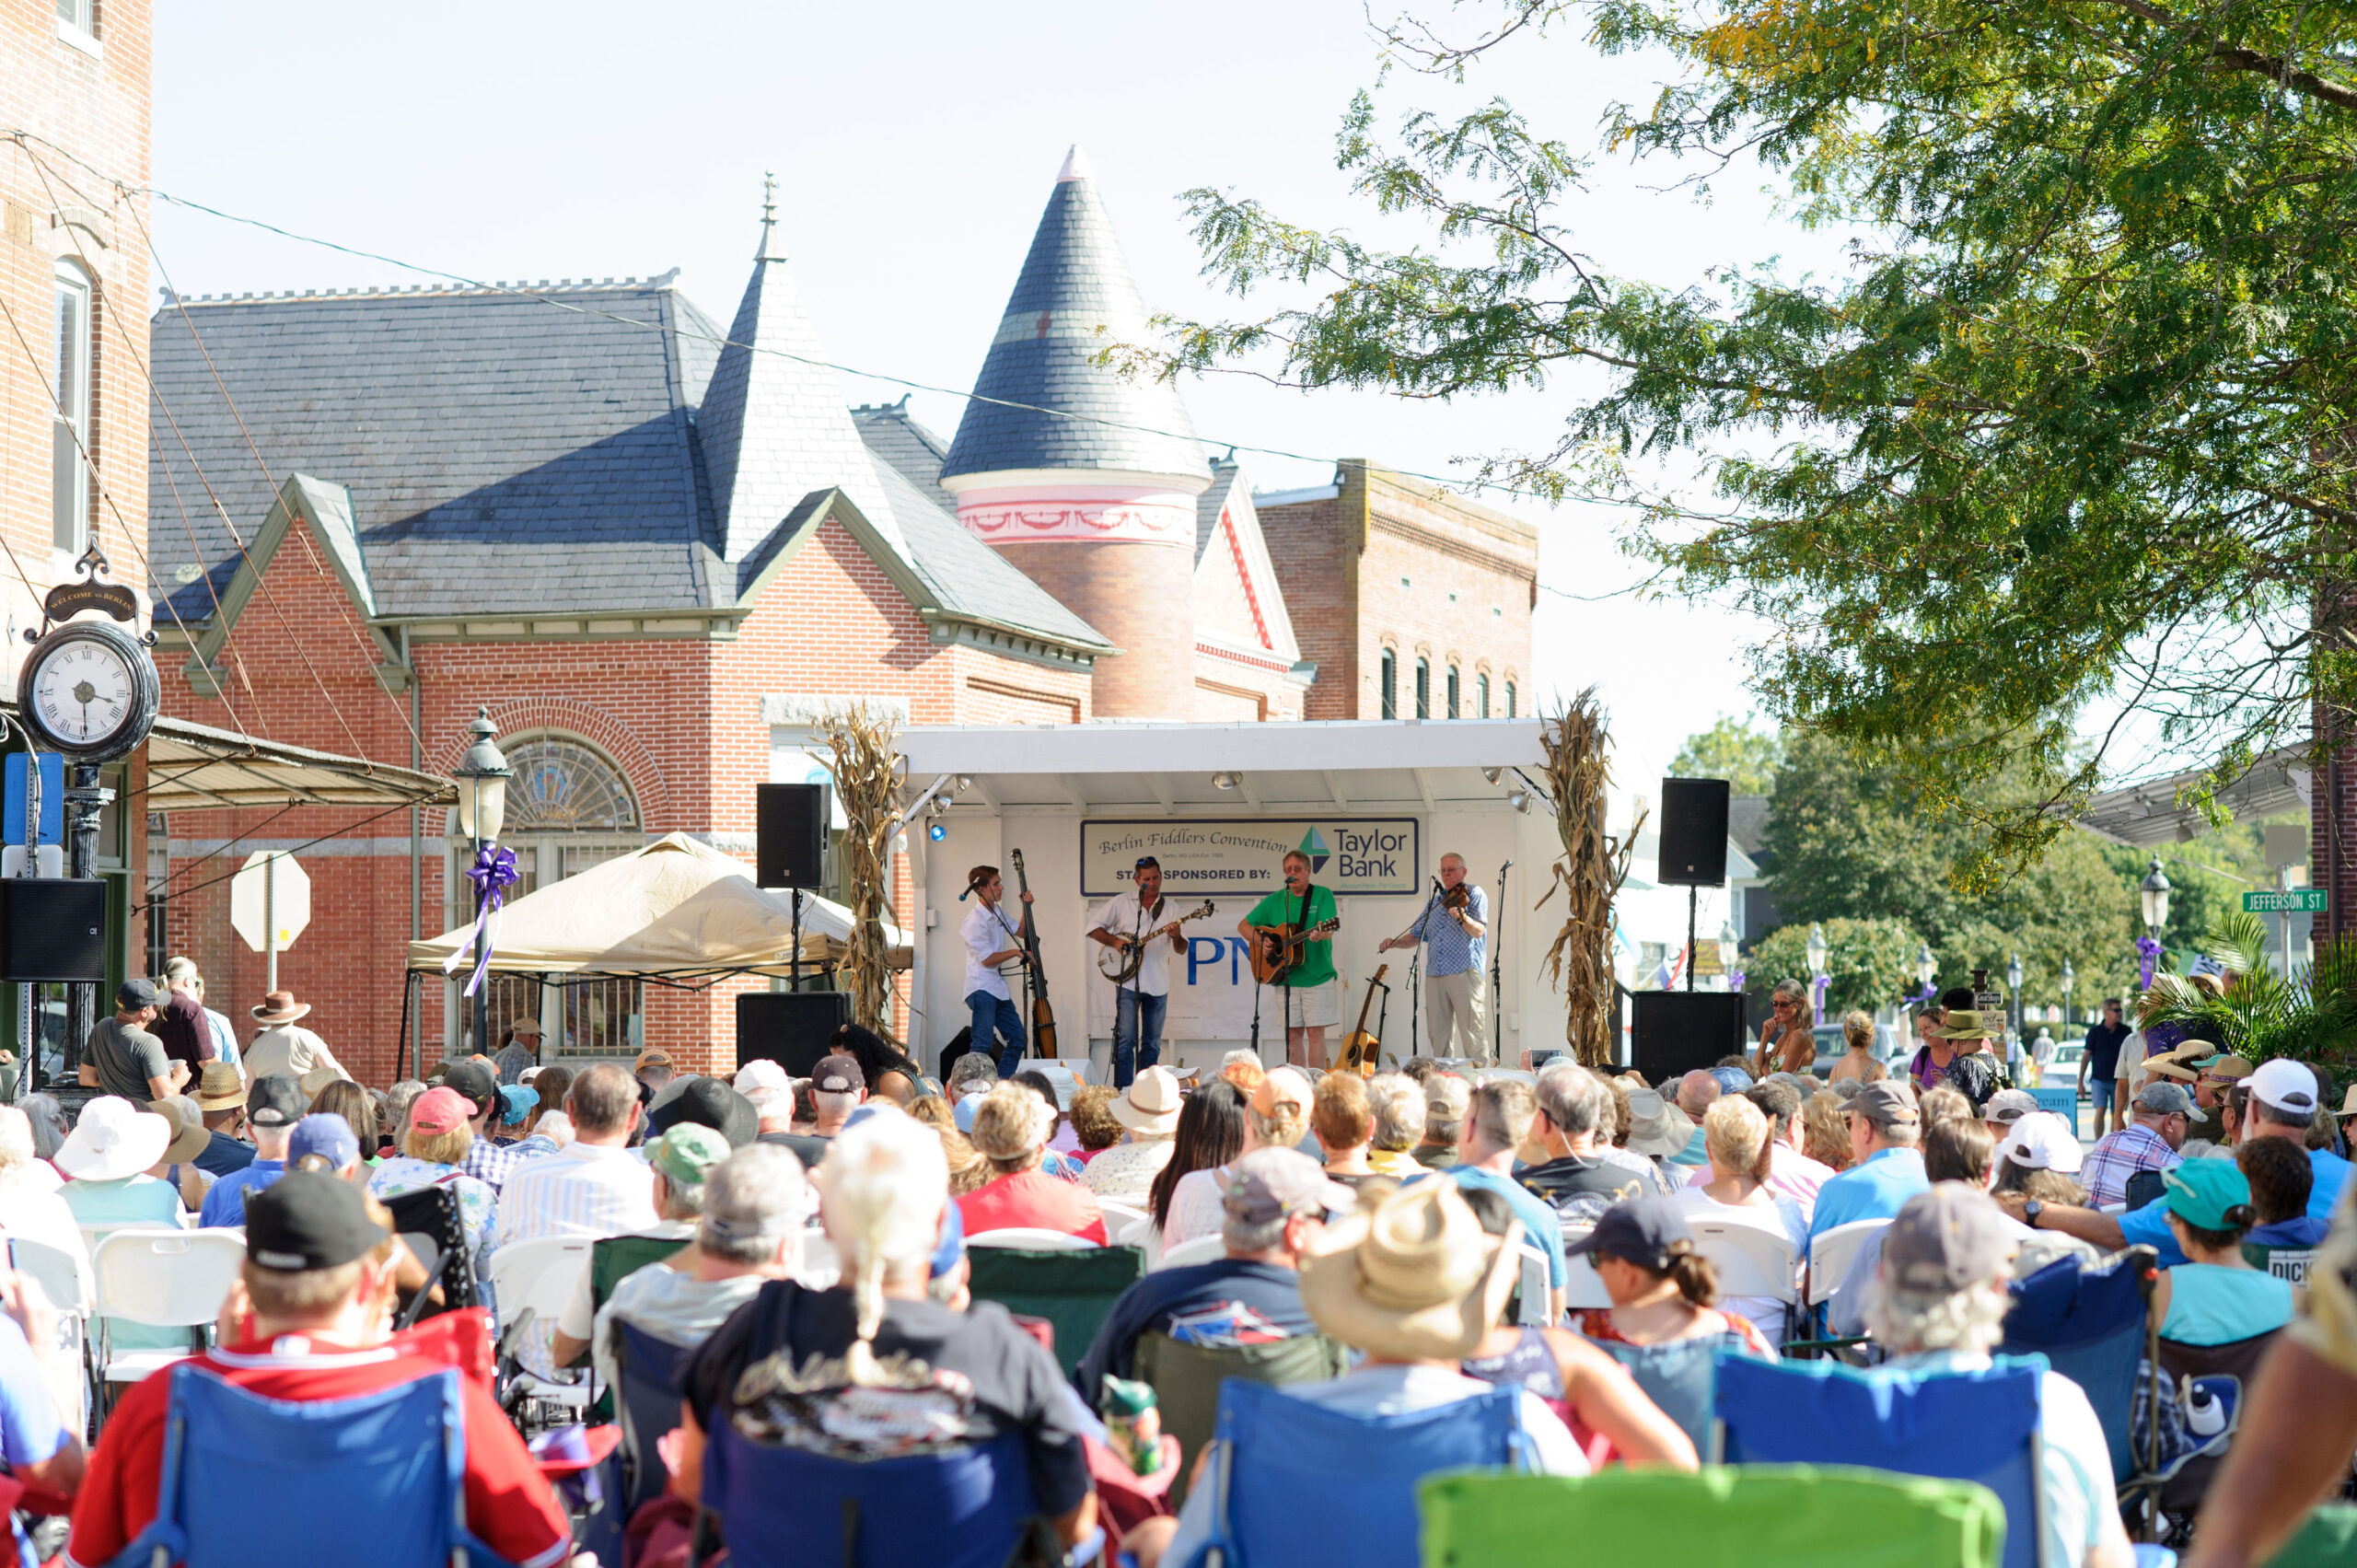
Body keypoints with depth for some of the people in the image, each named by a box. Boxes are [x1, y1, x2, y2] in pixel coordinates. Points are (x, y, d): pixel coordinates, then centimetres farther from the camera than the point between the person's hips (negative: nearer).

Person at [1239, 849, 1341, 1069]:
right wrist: (1260, 941, -5)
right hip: (1285, 979, 3)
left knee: (1315, 1032, -6)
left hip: (1318, 977, -3)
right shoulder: (1275, 901, 8)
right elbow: (1243, 926, 13)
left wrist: (1320, 935, -37)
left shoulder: (1323, 895, 0)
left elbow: (1328, 931, -14)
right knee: (1293, 1034, 5)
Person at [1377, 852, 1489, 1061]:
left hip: (1464, 972, -6)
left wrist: (1463, 918, -32)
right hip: (1434, 976, 6)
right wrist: (1393, 942, 6)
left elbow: (1478, 931, -12)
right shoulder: (1435, 902, 21)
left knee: (1472, 1033, -9)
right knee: (1438, 1035, 6)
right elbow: (1415, 936, 24)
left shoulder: (1474, 895, 3)